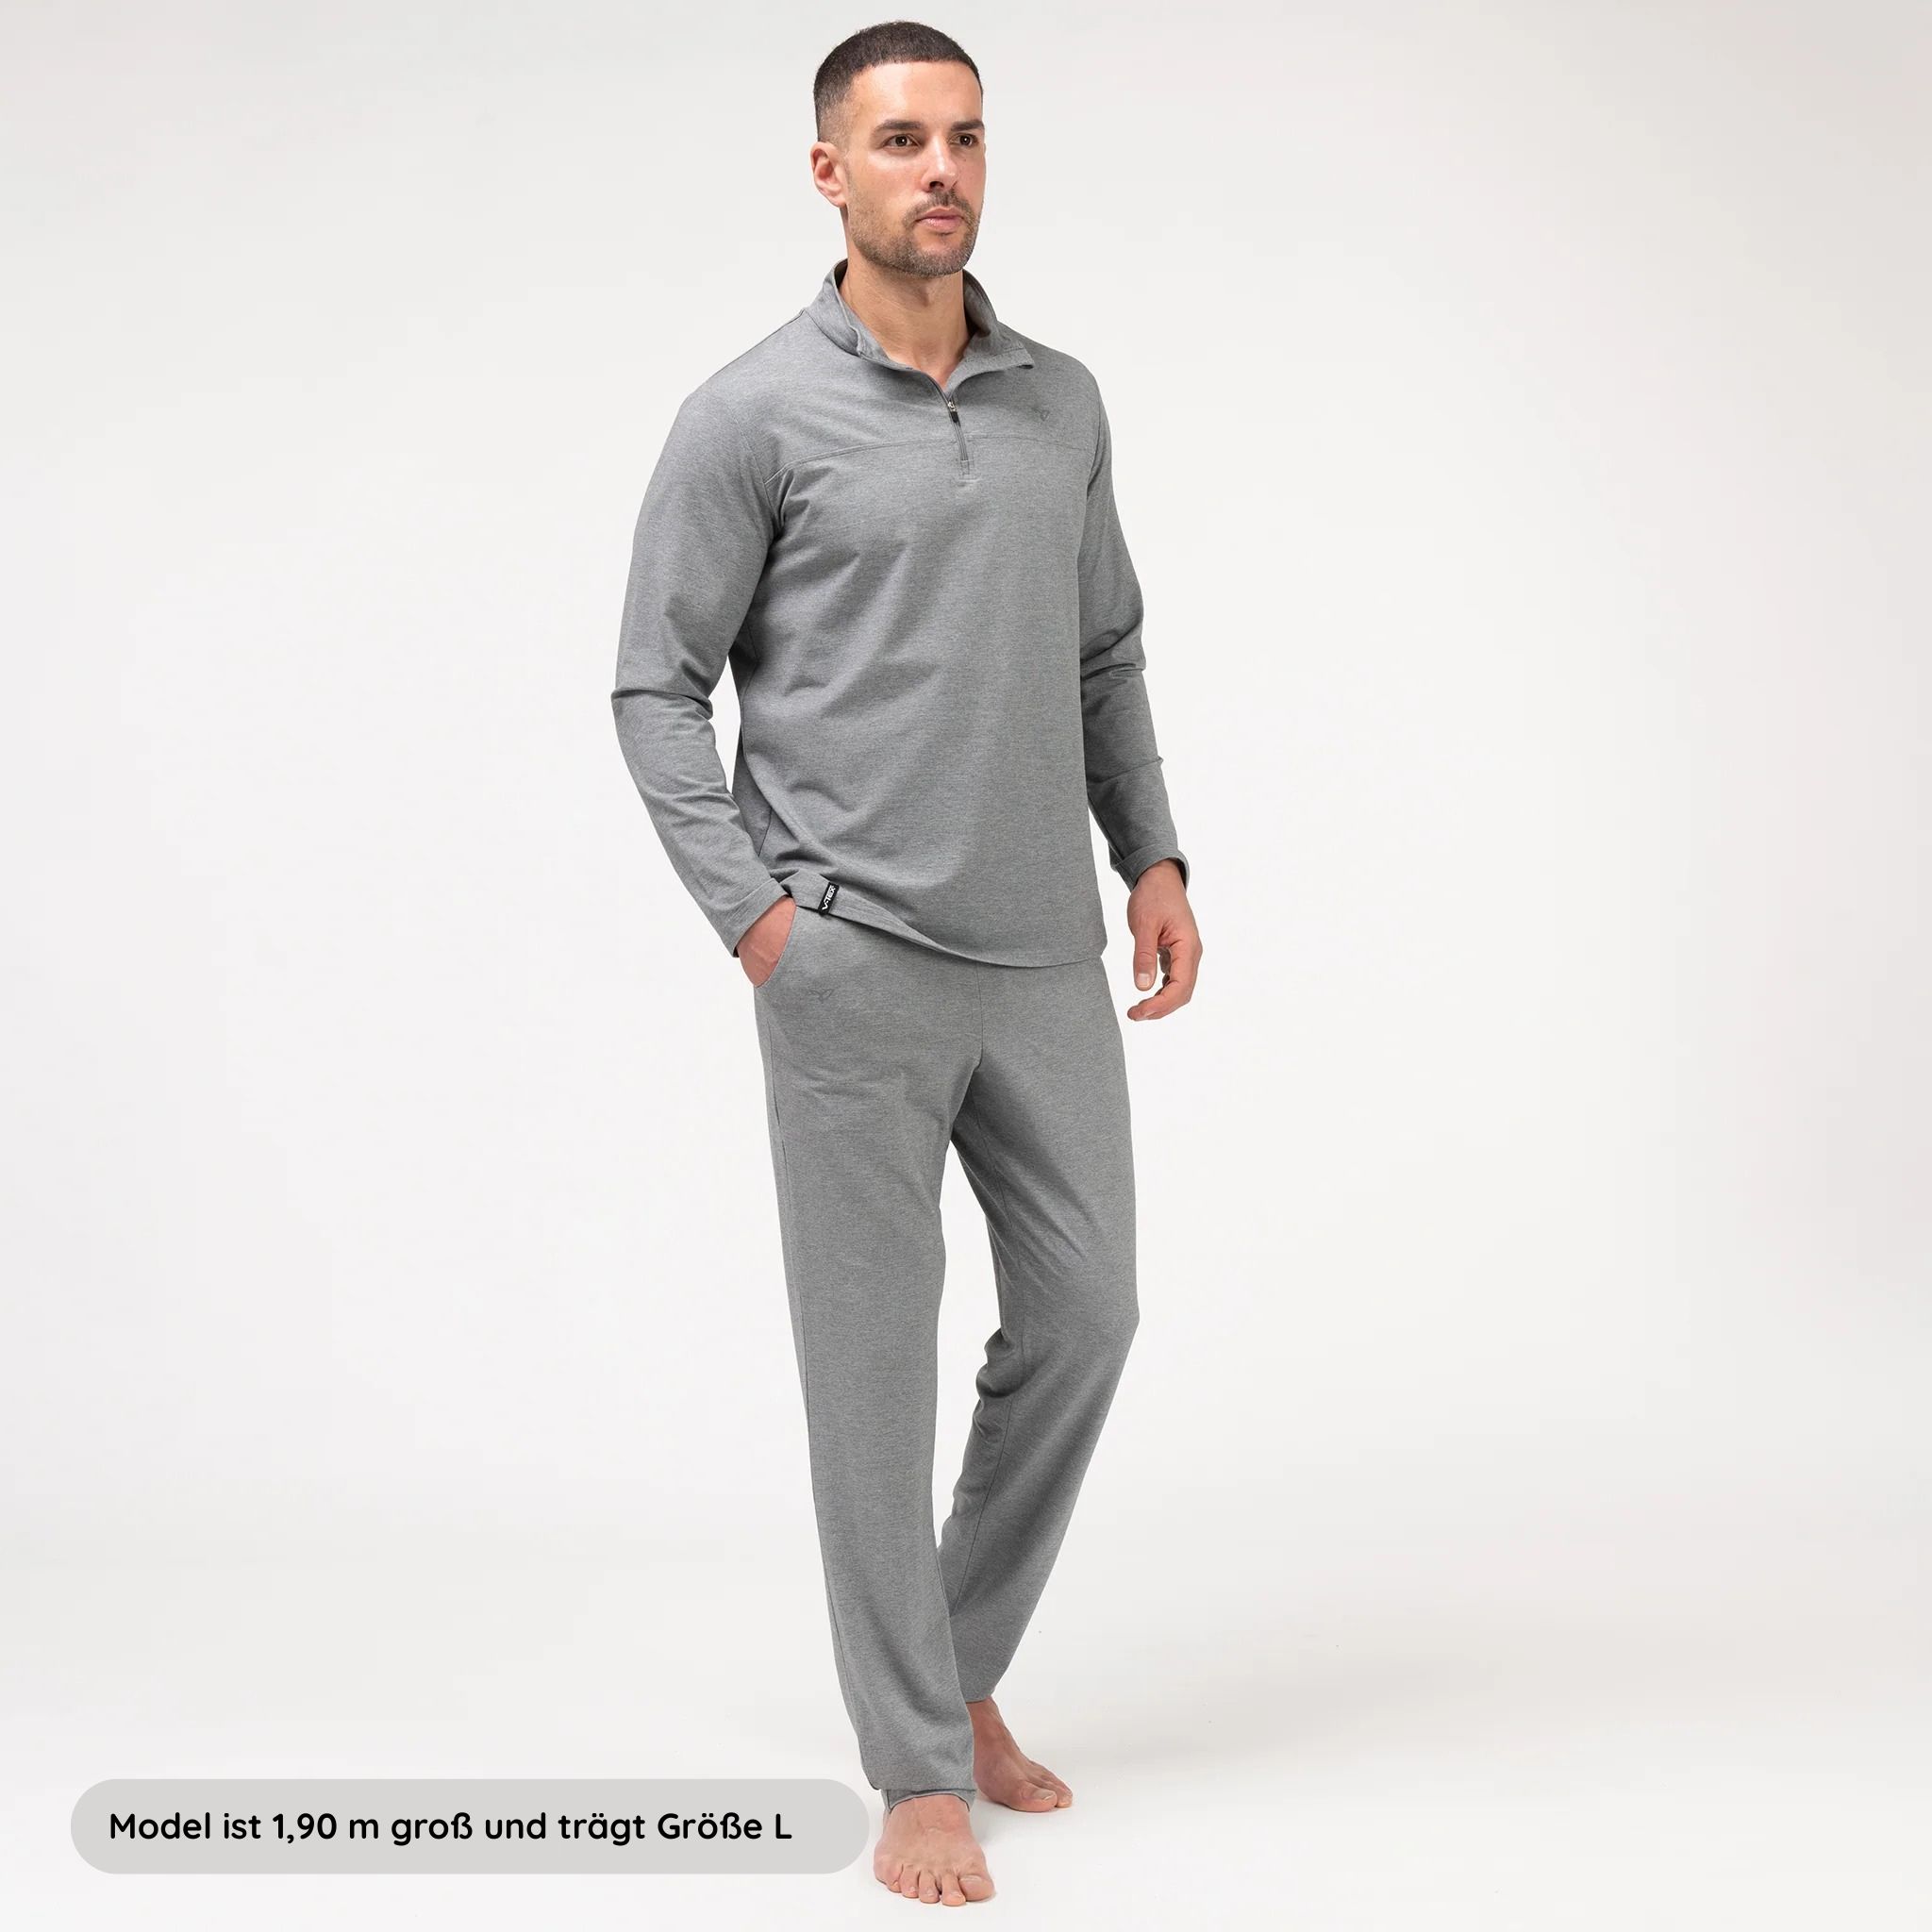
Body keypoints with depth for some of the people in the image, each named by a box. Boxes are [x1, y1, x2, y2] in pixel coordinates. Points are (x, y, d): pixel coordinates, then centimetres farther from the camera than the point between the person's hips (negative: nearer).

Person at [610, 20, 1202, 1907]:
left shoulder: (1062, 402, 12)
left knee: (1081, 1315, 9)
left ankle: (954, 1664, 30)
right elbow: (658, 686, -4)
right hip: (856, 964, -5)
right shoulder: (752, 413, -5)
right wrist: (754, 913, -12)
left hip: (1048, 957, 6)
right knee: (877, 1358, 1)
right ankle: (918, 1766, 12)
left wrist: (1153, 856, 8)